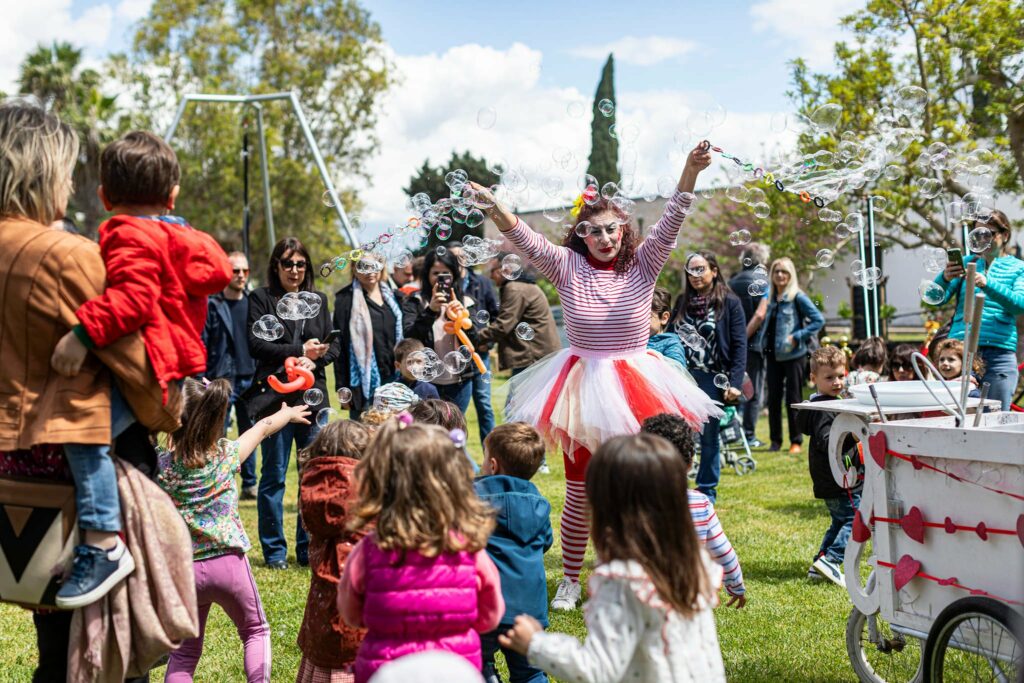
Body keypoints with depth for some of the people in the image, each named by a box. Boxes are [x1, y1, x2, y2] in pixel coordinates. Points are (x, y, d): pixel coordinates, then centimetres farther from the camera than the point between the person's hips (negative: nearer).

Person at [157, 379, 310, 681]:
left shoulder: (160, 466, -10)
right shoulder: (226, 453, -6)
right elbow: (263, 427, 13)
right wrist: (288, 414, 31)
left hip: (184, 568, 0)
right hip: (228, 563, 0)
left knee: (185, 651, 14)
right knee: (255, 631, 21)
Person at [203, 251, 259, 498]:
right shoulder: (212, 305, -2)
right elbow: (202, 344, -3)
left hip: (250, 379, 4)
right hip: (221, 380, -4)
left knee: (249, 433, 9)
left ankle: (249, 485, 17)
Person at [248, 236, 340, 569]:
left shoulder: (318, 299, 16)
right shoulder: (261, 298, 2)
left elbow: (333, 345, 11)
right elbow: (256, 345, -9)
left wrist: (315, 360, -9)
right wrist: (299, 351, -12)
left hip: (312, 396, 4)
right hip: (275, 395, -4)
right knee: (274, 475, 1)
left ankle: (309, 549, 13)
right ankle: (274, 551, 10)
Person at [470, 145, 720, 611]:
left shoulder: (642, 265, 0)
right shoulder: (569, 267, -1)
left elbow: (671, 223, -11)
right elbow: (527, 241, -14)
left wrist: (690, 172, -25)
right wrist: (493, 209, -32)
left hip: (634, 392, 0)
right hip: (582, 392, 0)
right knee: (579, 492, 5)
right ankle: (570, 580, 18)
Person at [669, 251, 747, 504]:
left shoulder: (730, 303, -2)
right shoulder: (682, 302, 11)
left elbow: (740, 346, -5)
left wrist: (735, 383, -13)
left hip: (712, 379, -3)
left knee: (709, 436, 6)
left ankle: (707, 491, 17)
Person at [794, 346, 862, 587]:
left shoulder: (831, 404, 14)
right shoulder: (823, 410, -19)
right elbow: (827, 444, -30)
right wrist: (851, 433, -39)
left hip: (833, 482, 11)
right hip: (839, 482, -11)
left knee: (840, 522, 19)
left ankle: (819, 565, 20)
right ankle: (830, 560, -11)